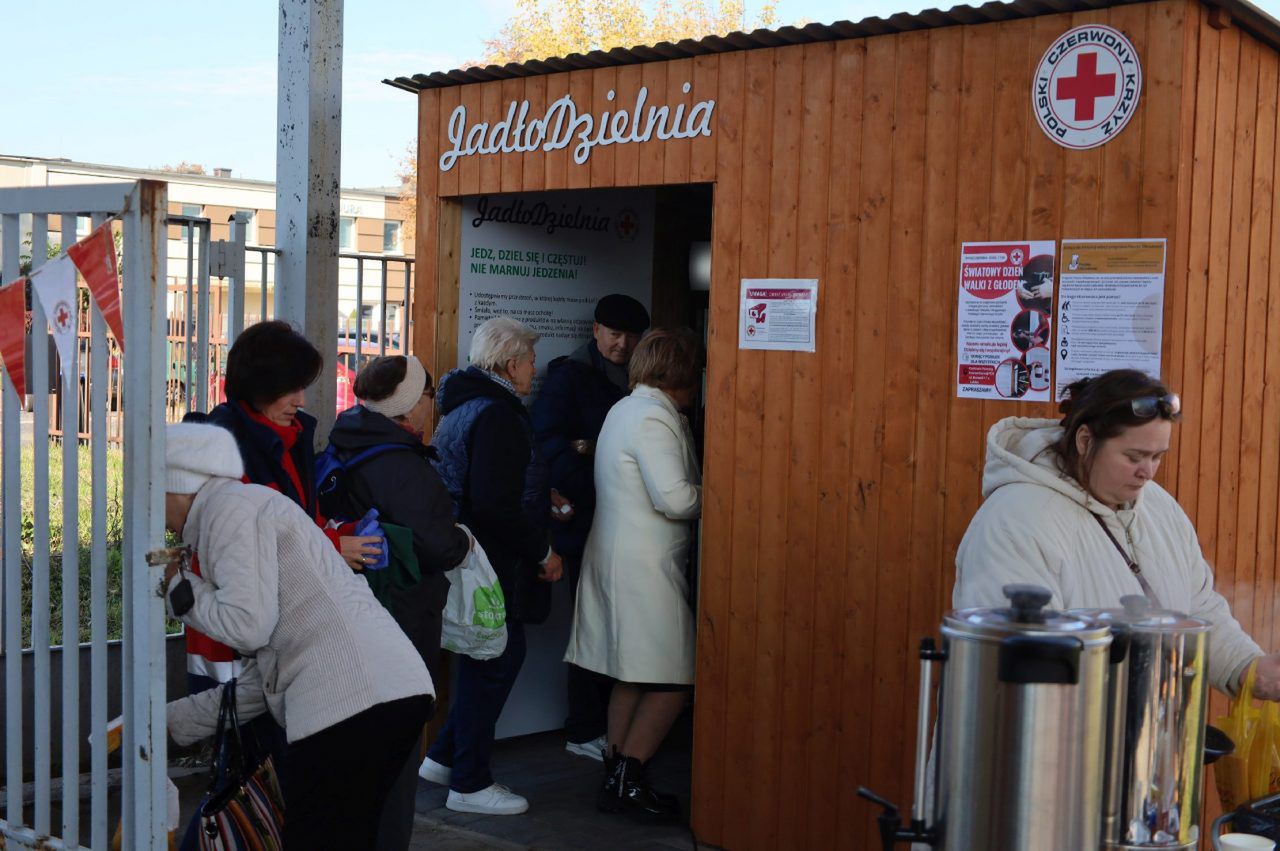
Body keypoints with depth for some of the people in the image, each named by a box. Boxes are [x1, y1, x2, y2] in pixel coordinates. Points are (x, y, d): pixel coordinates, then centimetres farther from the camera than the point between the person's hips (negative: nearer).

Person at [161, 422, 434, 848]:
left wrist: (178, 586, 4)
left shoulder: (229, 506, -1)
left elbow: (247, 625, -14)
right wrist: (171, 721, 30)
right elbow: (259, 678, 26)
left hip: (349, 701, -10)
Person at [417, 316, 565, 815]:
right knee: (497, 661, 0)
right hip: (493, 566, -10)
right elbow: (494, 506, -26)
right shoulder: (496, 415, -19)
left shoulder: (463, 407, 14)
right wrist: (543, 552, -16)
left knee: (485, 661, 20)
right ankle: (470, 783, 10)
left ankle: (444, 757, 28)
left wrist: (540, 500, 22)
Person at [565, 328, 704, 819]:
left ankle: (617, 778, 17)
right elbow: (675, 499, -21)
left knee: (632, 677, 13)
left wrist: (697, 493, 9)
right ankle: (626, 781, -3)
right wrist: (713, 496, -3)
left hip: (615, 557, 10)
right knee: (671, 681, -5)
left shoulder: (624, 409, 16)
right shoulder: (654, 418, -15)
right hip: (645, 567, -10)